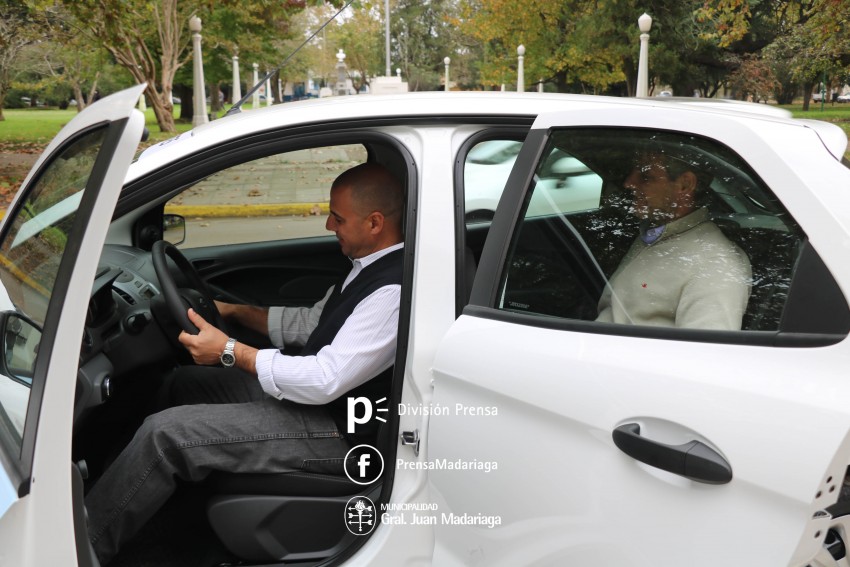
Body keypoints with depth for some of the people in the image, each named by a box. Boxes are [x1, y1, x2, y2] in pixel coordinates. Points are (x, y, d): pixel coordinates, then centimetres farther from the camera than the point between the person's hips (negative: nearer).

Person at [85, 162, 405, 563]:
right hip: (313, 389, 10)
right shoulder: (370, 267, 6)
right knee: (182, 383, 19)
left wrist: (231, 351, -21)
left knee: (166, 432, -16)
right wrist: (235, 311, 12)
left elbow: (325, 381, -27)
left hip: (332, 430, -10)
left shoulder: (393, 292, -26)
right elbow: (310, 323, 18)